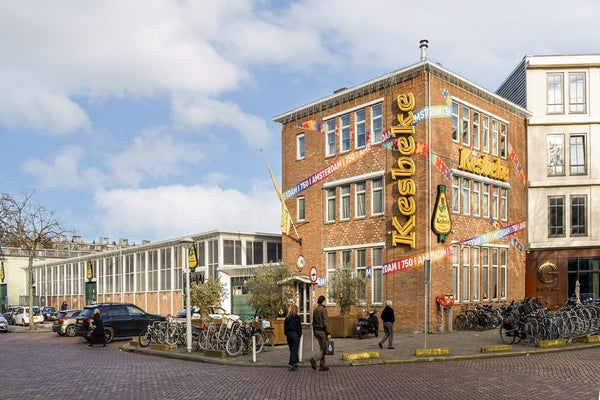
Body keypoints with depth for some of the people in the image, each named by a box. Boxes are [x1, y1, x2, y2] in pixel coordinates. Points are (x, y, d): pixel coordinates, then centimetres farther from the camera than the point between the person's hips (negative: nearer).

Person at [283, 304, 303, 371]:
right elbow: (299, 327, -9)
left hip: (288, 334, 6)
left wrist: (286, 334, 15)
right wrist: (300, 335, 1)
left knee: (292, 350, 15)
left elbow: (285, 326, 9)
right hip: (295, 334, -5)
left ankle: (295, 363, 25)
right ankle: (291, 365, -5)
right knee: (294, 350, -1)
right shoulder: (297, 317, -9)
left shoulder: (287, 317, 6)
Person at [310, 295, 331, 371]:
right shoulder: (323, 309, -13)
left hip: (317, 330, 8)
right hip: (323, 331, -8)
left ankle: (323, 366, 12)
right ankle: (314, 358, -21)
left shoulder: (315, 310, 10)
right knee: (325, 349, -2)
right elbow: (325, 322, -18)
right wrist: (328, 333, -16)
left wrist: (315, 333, 22)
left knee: (322, 348, 12)